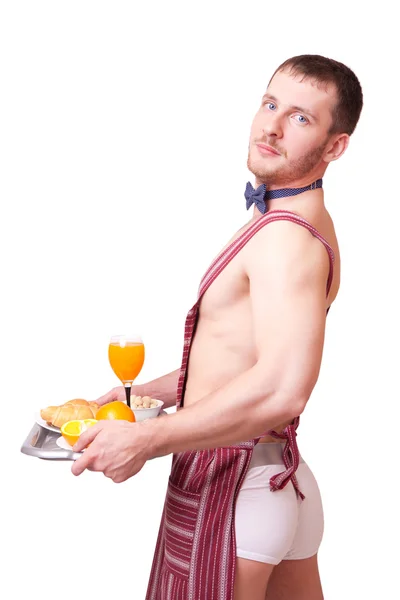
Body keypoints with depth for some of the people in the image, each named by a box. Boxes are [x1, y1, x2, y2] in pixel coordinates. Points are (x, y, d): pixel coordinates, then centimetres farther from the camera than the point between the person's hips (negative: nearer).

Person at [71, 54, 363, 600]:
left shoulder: (286, 237, -20)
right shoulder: (301, 223, 14)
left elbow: (282, 389, -33)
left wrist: (143, 440, -25)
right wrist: (148, 392, 17)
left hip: (225, 487, -10)